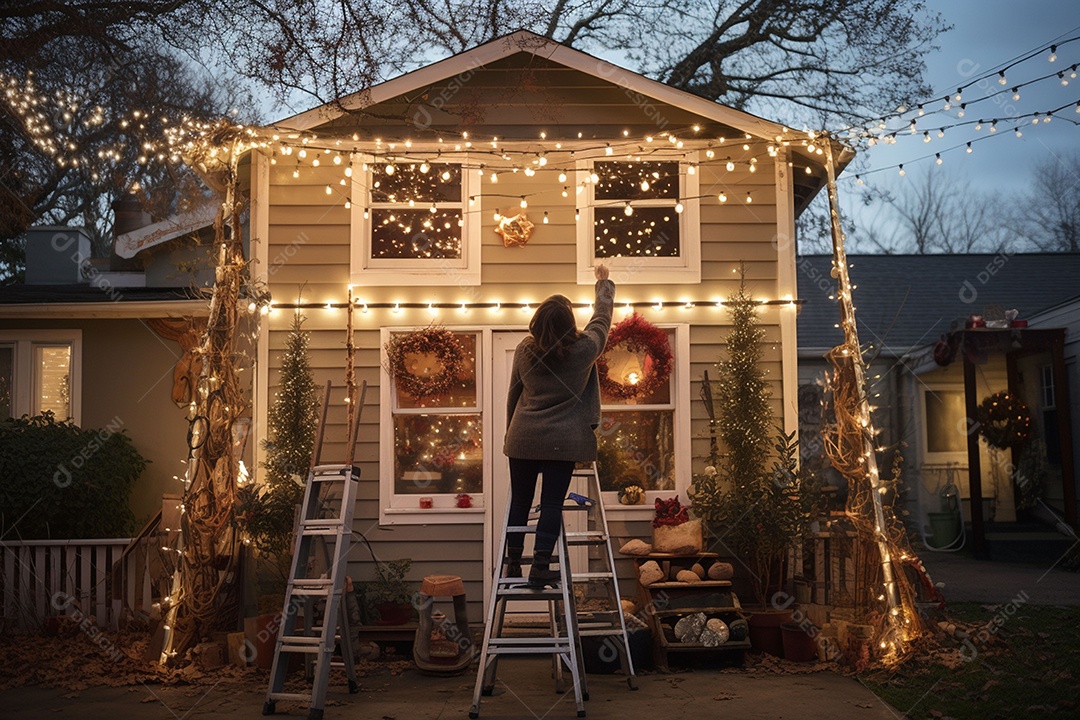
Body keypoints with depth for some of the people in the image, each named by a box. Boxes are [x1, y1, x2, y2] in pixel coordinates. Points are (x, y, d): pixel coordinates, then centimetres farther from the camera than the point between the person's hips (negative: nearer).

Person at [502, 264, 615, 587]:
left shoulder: (523, 350, 2)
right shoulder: (584, 349, -6)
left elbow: (513, 395, 12)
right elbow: (602, 317, 13)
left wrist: (510, 431, 25)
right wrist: (603, 283, 29)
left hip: (523, 438, 3)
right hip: (564, 440, -3)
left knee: (520, 501, 11)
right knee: (552, 504, 0)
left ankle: (513, 564, 19)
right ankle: (540, 567, -2)